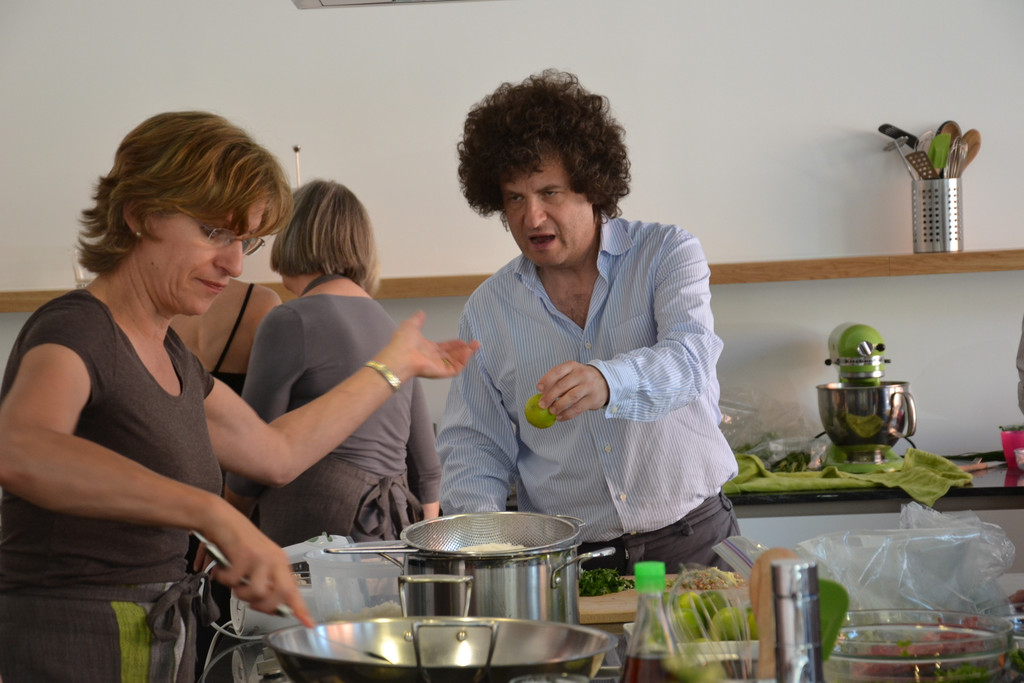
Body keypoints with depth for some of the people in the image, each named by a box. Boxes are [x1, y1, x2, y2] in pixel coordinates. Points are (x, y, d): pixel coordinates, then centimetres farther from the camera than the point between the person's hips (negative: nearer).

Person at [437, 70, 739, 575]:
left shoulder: (667, 254, 2)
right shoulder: (486, 311, 9)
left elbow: (687, 359, -17)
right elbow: (472, 445, 12)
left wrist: (607, 383, -38)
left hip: (690, 544, -3)